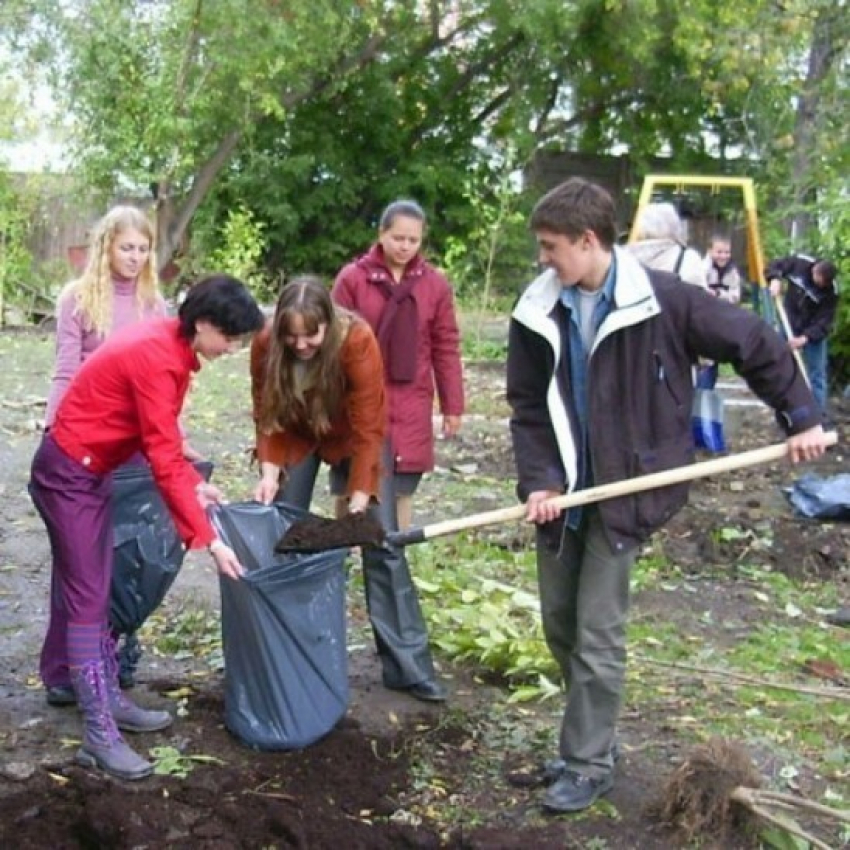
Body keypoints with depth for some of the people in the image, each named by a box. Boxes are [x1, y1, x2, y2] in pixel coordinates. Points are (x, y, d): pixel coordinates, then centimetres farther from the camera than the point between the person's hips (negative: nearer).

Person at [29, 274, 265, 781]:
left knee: (95, 592, 15)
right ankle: (100, 736, -2)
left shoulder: (171, 345, 2)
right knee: (86, 600, -7)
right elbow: (164, 462, -28)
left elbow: (161, 437, 12)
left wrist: (197, 483, 2)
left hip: (92, 471, 10)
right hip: (68, 475, -10)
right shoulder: (156, 359, -27)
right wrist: (209, 540, -26)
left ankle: (108, 699, 26)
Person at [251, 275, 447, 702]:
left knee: (381, 541, -7)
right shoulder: (266, 345, -23)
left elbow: (368, 427, -30)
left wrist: (360, 498, -33)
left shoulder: (358, 341, -33)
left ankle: (408, 665, -3)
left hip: (352, 436, -3)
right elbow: (268, 415, -11)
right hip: (297, 437, 3)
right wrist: (269, 470, -25)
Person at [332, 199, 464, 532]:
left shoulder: (435, 284, 4)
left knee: (402, 489, 7)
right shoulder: (352, 278, -2)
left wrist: (452, 406, 6)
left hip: (412, 406, 2)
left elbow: (446, 348, 7)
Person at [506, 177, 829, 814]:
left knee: (597, 634, -2)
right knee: (560, 624, 13)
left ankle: (589, 764, 15)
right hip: (561, 491, 5)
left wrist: (801, 417, 0)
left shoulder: (660, 300, -14)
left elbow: (755, 343, -4)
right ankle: (595, 735, 34)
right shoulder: (538, 313, -3)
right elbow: (527, 408, 2)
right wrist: (539, 481, -10)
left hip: (624, 489, -5)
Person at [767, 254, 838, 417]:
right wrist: (775, 279, -27)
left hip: (814, 331, -2)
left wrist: (804, 338, -38)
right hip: (790, 324, 3)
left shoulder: (831, 292, -27)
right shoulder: (799, 263, -22)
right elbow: (774, 266, -6)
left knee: (816, 373, -2)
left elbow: (824, 322, -25)